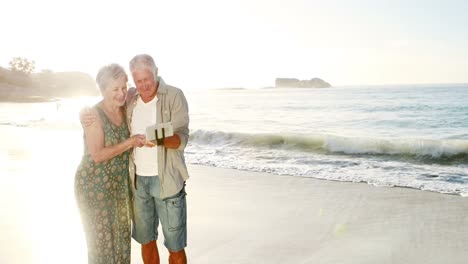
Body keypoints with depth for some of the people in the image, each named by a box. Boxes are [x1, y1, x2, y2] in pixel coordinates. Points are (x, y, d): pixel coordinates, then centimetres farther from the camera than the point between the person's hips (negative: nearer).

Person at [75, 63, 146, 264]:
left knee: (121, 236, 14)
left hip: (119, 185, 6)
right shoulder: (94, 114, -16)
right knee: (101, 239, 3)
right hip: (94, 186, -6)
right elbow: (97, 155, -21)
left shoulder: (125, 110, 2)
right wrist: (130, 142, -22)